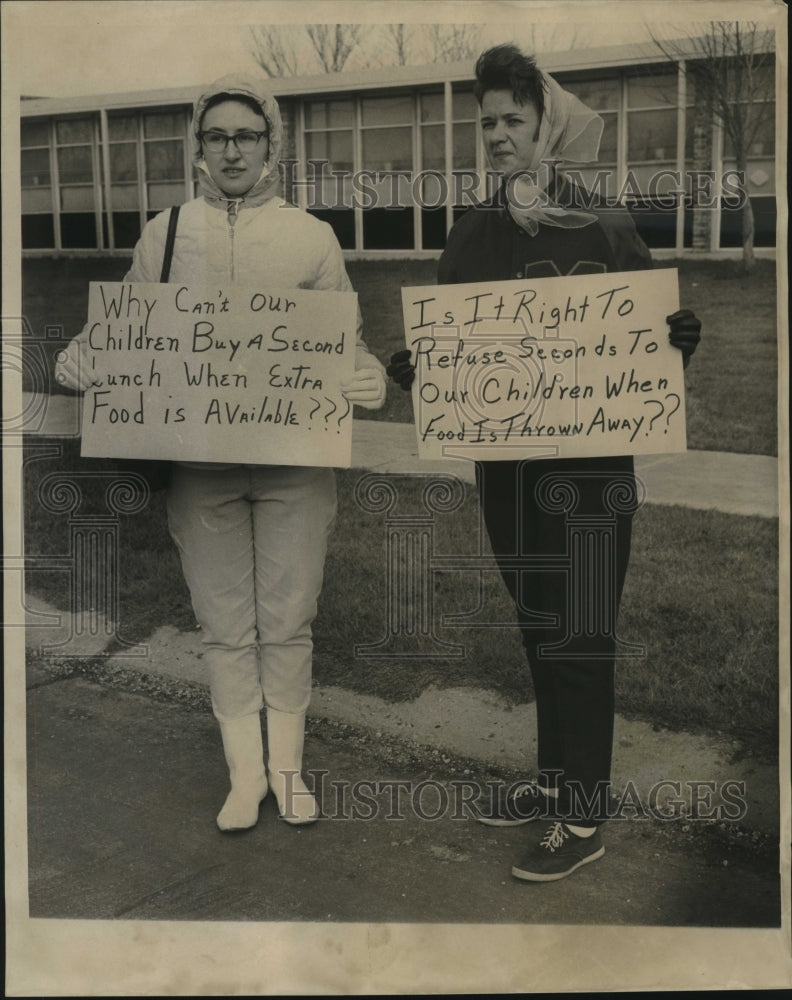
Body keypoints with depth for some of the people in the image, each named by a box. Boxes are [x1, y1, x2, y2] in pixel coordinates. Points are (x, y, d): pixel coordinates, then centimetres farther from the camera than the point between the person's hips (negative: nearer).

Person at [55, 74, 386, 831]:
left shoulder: (311, 237, 1)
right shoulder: (165, 235, 4)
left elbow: (344, 343, 5)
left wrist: (368, 380, -17)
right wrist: (79, 360, -11)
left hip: (294, 459, -1)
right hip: (199, 459, 1)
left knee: (287, 622, 8)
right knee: (225, 626, 9)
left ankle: (287, 765, 25)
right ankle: (245, 772, 24)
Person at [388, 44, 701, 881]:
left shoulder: (610, 232, -5)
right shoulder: (473, 236, 5)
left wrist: (677, 340, -22)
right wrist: (413, 368, -11)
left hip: (589, 464, -4)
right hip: (504, 460, 4)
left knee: (579, 631, 1)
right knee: (536, 623, 15)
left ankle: (583, 817, 12)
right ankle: (553, 778, 31)